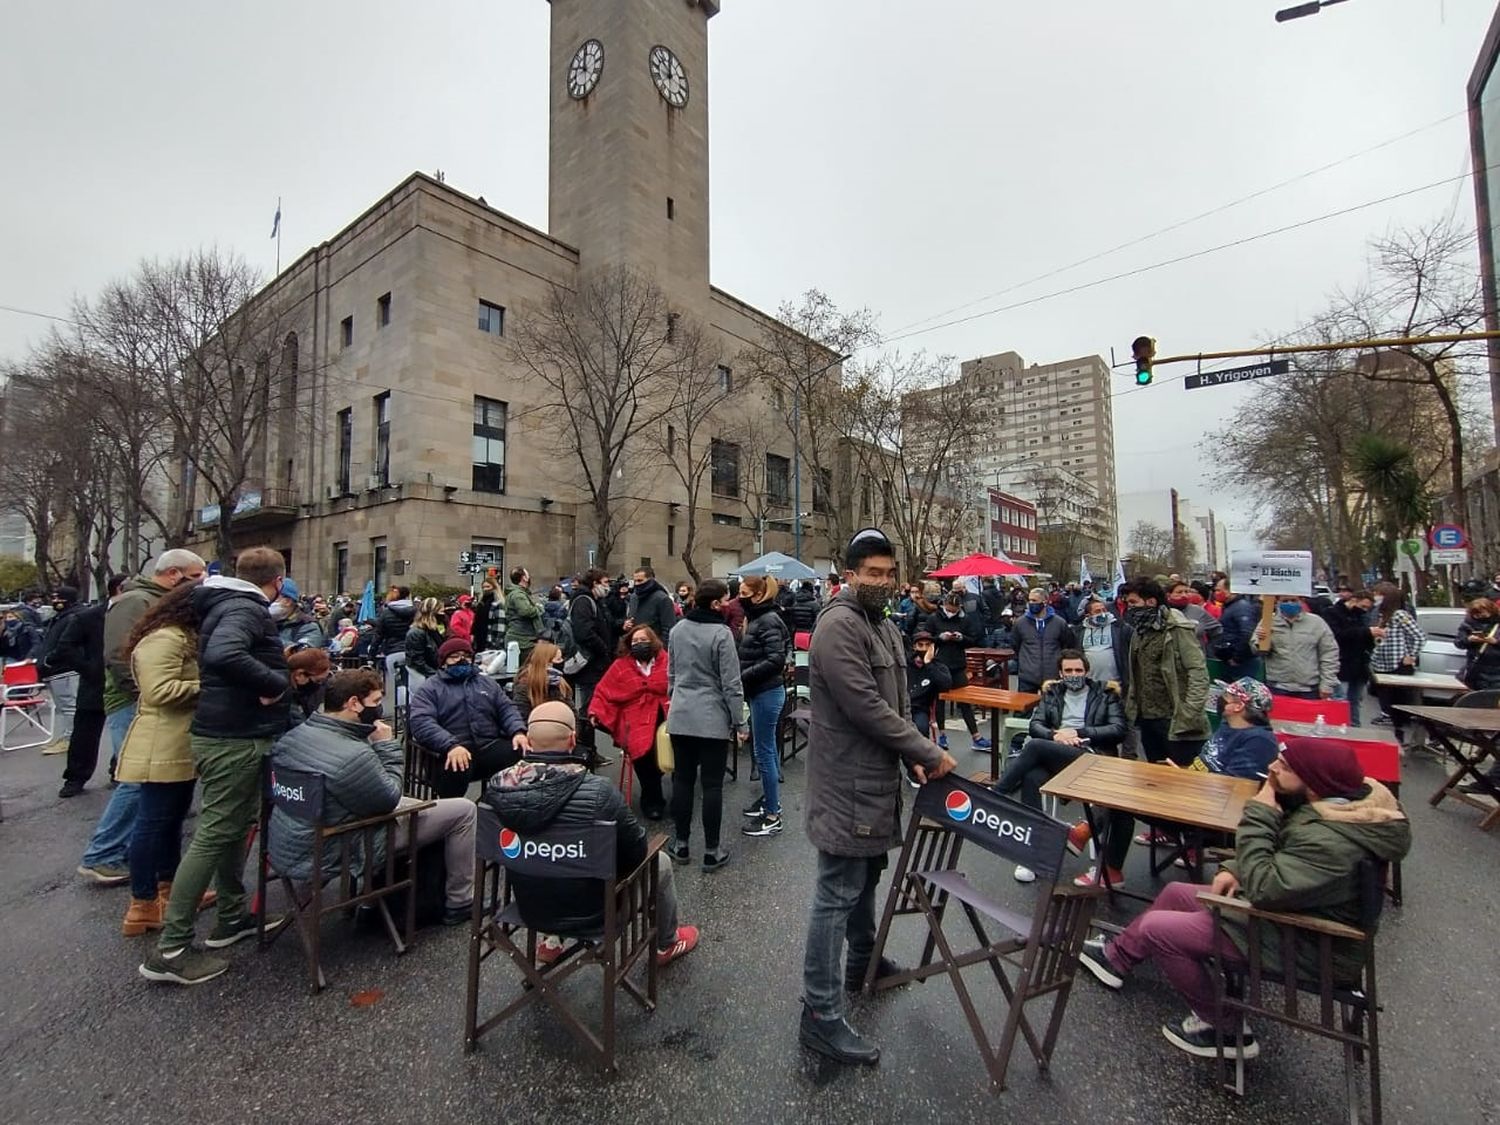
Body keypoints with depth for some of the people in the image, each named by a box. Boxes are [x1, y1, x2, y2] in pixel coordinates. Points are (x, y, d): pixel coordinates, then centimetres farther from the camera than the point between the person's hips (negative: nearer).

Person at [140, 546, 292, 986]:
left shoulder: (228, 605, 12)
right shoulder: (245, 609, -19)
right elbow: (223, 655, -37)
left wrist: (273, 677, 13)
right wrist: (275, 682, -25)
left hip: (227, 733, 11)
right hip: (235, 738, -11)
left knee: (234, 826, 20)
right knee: (215, 835, -2)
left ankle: (232, 916, 33)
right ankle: (170, 949, 8)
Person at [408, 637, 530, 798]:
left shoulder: (487, 683, 25)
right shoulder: (429, 688, 12)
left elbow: (507, 709, 17)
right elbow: (422, 723, -5)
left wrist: (518, 731, -7)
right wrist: (451, 745, -23)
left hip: (490, 747, 3)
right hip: (454, 750, -3)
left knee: (522, 755, -28)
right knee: (456, 768, -39)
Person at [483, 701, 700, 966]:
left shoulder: (495, 786, -18)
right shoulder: (598, 792, -31)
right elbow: (637, 850, -17)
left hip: (529, 909, 5)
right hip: (590, 914, -4)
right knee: (659, 861, 20)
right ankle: (667, 944, 41)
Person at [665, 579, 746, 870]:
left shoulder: (678, 629, 4)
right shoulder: (721, 633, -16)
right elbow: (731, 684, -14)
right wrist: (740, 722, -6)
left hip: (680, 717, 6)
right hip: (713, 719, -5)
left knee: (682, 779, 14)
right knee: (712, 784, 5)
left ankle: (681, 844, 25)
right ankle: (712, 851, 15)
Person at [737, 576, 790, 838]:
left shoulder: (768, 621, -17)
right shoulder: (758, 618, 12)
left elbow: (776, 660, -25)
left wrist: (742, 676, -22)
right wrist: (743, 675, 2)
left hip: (767, 692, -10)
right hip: (762, 691, 10)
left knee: (763, 751, -3)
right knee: (768, 748, 18)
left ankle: (772, 816, 8)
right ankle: (771, 799, 32)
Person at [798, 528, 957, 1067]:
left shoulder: (884, 626, 12)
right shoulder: (839, 625, -20)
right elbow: (866, 706, -25)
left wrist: (913, 757, 1)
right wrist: (929, 752, -17)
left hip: (875, 777, 10)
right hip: (846, 783, -10)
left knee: (866, 876, 26)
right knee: (837, 895, 0)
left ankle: (862, 959, 47)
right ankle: (820, 1015, 14)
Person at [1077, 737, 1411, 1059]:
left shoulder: (1330, 840, -35)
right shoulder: (1338, 800, -4)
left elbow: (1264, 888, -34)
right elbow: (1283, 854, 12)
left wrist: (1259, 814, -30)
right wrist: (1236, 868, -1)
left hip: (1305, 946, -9)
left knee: (1156, 928, -7)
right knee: (1176, 892, 15)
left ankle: (1228, 1030, 12)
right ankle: (1117, 957, 30)